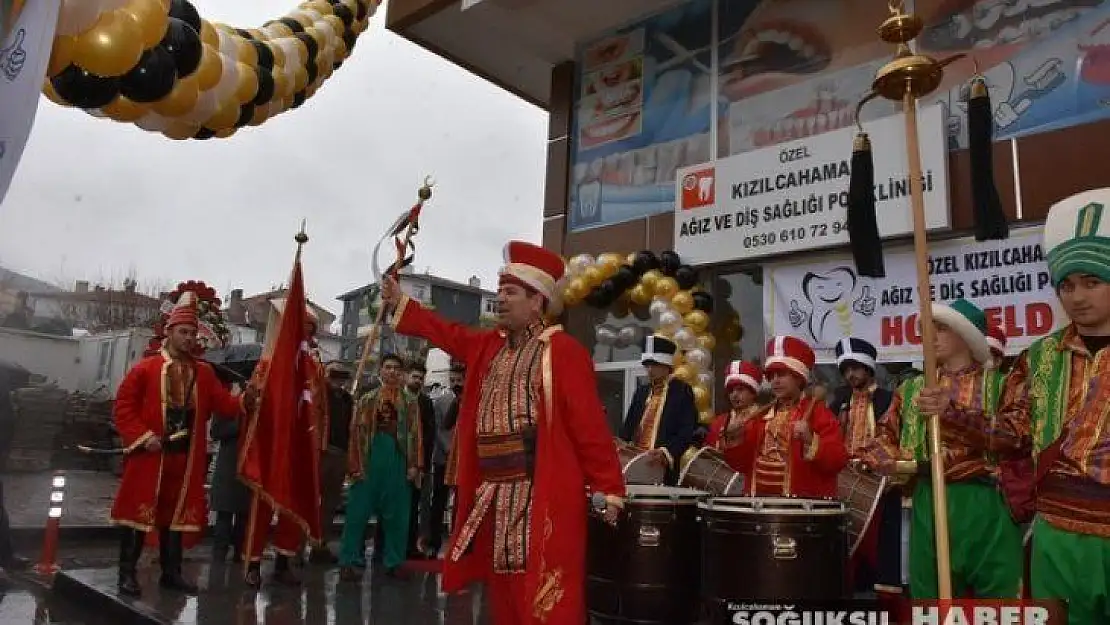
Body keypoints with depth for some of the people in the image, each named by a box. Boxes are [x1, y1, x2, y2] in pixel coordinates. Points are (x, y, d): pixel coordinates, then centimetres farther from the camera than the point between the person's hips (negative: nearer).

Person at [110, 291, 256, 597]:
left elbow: (222, 403, 1)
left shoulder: (204, 372, 9)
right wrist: (143, 436, -13)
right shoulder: (145, 368, -3)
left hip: (185, 457, 4)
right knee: (139, 511, 1)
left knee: (177, 513, 11)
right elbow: (124, 407, -4)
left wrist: (244, 400, -19)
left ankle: (171, 573, 21)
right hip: (150, 454, -4)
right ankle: (128, 574, 13)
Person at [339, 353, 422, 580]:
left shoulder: (409, 401, 8)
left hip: (398, 457, 1)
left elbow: (415, 433, 2)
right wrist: (355, 465, -5)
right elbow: (357, 431, 3)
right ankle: (349, 561, 8)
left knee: (396, 513, 5)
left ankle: (394, 562, 15)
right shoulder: (367, 399, 7)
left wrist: (414, 464, -6)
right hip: (371, 455, 0)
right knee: (358, 511, 0)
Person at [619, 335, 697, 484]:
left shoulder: (682, 390, 1)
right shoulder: (641, 392, 18)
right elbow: (629, 426, 15)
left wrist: (667, 452, -23)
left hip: (665, 469, -4)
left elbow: (688, 430, -8)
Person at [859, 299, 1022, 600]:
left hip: (985, 503, -3)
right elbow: (884, 435, 13)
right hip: (928, 503, 3)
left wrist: (952, 411, -23)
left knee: (998, 595, 4)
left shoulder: (997, 382, 6)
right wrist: (894, 462, -6)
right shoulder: (913, 388, 16)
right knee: (930, 597, 9)